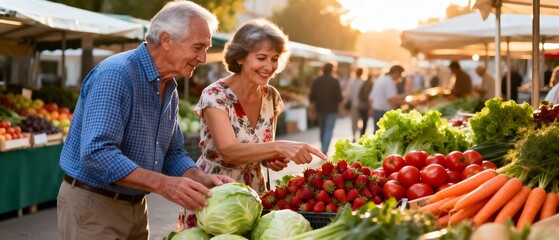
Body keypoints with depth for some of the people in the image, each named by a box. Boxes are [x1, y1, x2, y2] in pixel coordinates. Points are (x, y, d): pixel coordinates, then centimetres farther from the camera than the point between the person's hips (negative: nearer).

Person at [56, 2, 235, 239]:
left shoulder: (169, 89, 6)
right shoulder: (116, 74, -22)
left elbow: (173, 153, 12)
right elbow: (97, 154, -31)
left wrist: (202, 179, -8)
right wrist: (163, 184, -34)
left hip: (135, 205, 8)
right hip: (92, 204, -8)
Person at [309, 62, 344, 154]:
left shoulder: (316, 81, 2)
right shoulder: (334, 81, -9)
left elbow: (312, 98, 3)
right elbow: (339, 97, -9)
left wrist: (311, 111, 8)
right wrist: (341, 109, 4)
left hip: (320, 109, 4)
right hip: (331, 109, -4)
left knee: (322, 129, 17)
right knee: (329, 130, -4)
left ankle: (324, 148, 26)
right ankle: (324, 150, -16)